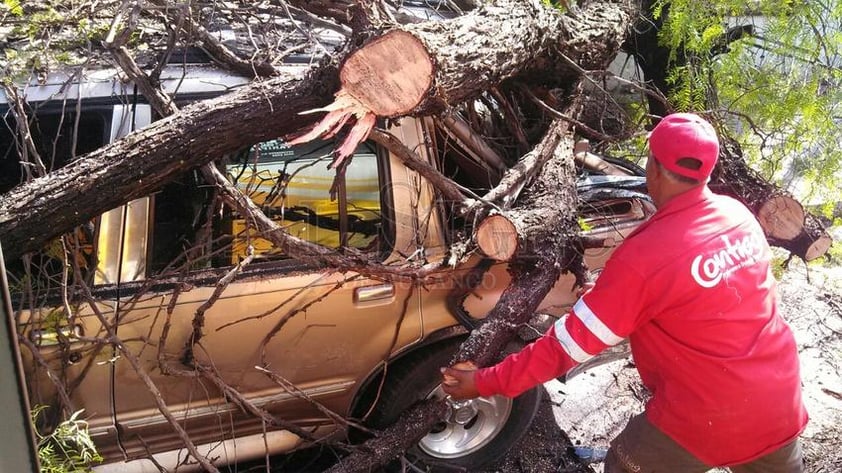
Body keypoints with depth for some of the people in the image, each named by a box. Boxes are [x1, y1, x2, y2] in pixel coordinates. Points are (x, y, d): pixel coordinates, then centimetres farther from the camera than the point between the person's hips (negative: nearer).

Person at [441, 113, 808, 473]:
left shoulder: (643, 257, -24)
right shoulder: (739, 214, -4)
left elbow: (571, 341, -20)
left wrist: (485, 382, -11)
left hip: (707, 419, -6)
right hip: (781, 401, 6)